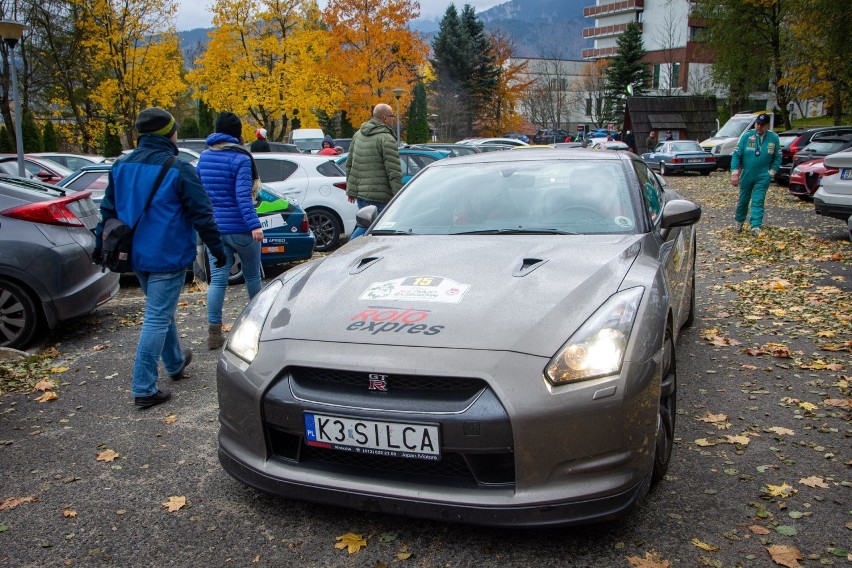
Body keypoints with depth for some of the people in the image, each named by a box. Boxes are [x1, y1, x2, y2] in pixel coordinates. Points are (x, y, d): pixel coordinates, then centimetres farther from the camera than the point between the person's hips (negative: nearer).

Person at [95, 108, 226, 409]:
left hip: (137, 256, 8)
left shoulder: (122, 166, 6)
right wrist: (217, 248, -4)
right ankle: (144, 389, -3)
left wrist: (100, 244, 23)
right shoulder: (179, 169, -14)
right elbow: (201, 214, -13)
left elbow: (108, 210, 13)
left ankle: (175, 363, 41)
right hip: (167, 257, -8)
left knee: (161, 312, 24)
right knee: (157, 319, -4)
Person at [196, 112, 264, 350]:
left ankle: (214, 332, -1)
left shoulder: (204, 157, 7)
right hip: (240, 229, -5)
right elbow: (243, 195, -21)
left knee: (217, 279, 4)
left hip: (214, 228, 5)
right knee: (252, 275, 13)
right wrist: (254, 224, -26)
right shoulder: (240, 159, -12)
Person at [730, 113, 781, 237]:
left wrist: (772, 172, -3)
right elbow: (736, 155, -6)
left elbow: (778, 157, 7)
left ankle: (756, 227, -13)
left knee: (758, 201, -8)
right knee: (743, 200, 13)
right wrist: (735, 174, -11)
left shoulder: (773, 138, -2)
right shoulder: (746, 136, -6)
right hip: (746, 175, 1)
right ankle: (739, 221, 34)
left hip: (763, 176, -1)